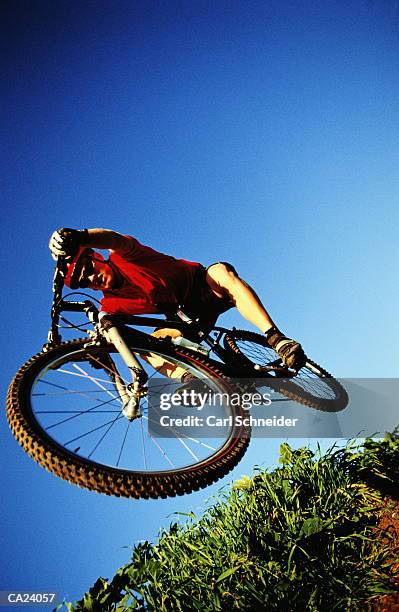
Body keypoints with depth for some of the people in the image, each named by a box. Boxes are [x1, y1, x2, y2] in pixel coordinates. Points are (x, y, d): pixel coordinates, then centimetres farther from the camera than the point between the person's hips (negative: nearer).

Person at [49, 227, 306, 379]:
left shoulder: (123, 257, -17)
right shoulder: (111, 306, -2)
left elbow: (114, 238, -41)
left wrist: (79, 237, -63)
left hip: (203, 285, -4)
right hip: (187, 318, 4)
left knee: (222, 271, -38)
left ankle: (277, 339, -45)